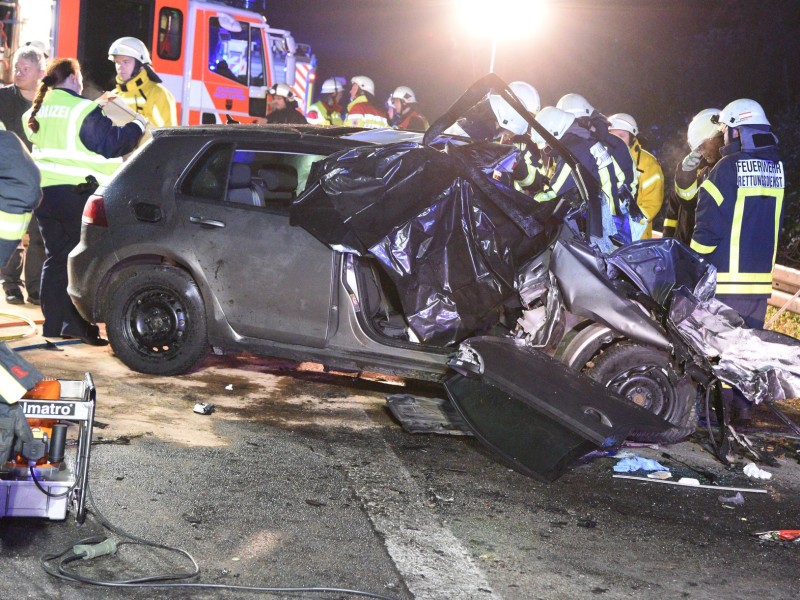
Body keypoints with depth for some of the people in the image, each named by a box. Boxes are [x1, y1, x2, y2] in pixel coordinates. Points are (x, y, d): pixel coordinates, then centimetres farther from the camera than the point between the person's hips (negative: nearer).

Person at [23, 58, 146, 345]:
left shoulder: (38, 111, 12)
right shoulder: (84, 111, -12)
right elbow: (110, 144, -13)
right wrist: (137, 125, 2)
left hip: (44, 192, 7)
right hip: (77, 193, -7)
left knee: (56, 257, 13)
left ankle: (54, 323, 13)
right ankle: (80, 325, -1)